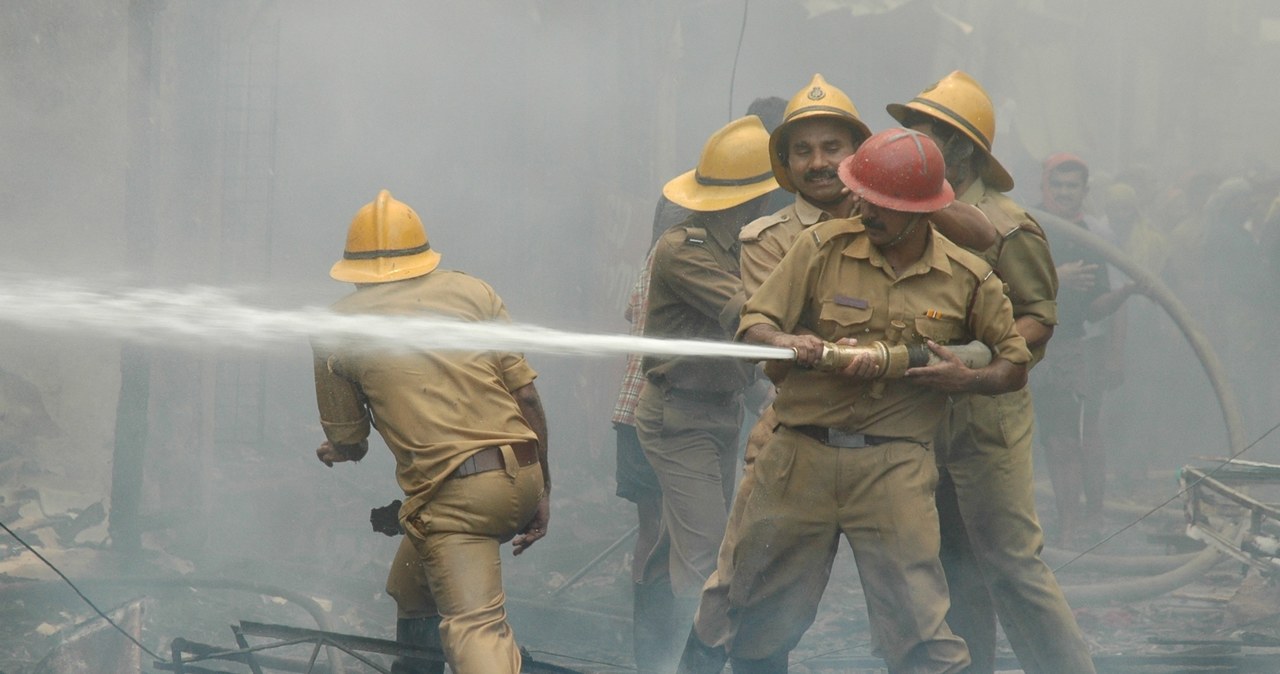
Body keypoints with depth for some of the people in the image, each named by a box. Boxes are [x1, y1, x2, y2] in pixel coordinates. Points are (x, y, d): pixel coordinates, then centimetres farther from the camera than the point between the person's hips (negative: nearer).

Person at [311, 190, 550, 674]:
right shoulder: (472, 291, 11)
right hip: (521, 477, 5)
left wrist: (338, 450, 38)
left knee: (474, 626, -12)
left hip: (450, 497, -5)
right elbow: (526, 395, 7)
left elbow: (348, 443, 13)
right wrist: (541, 492, 14)